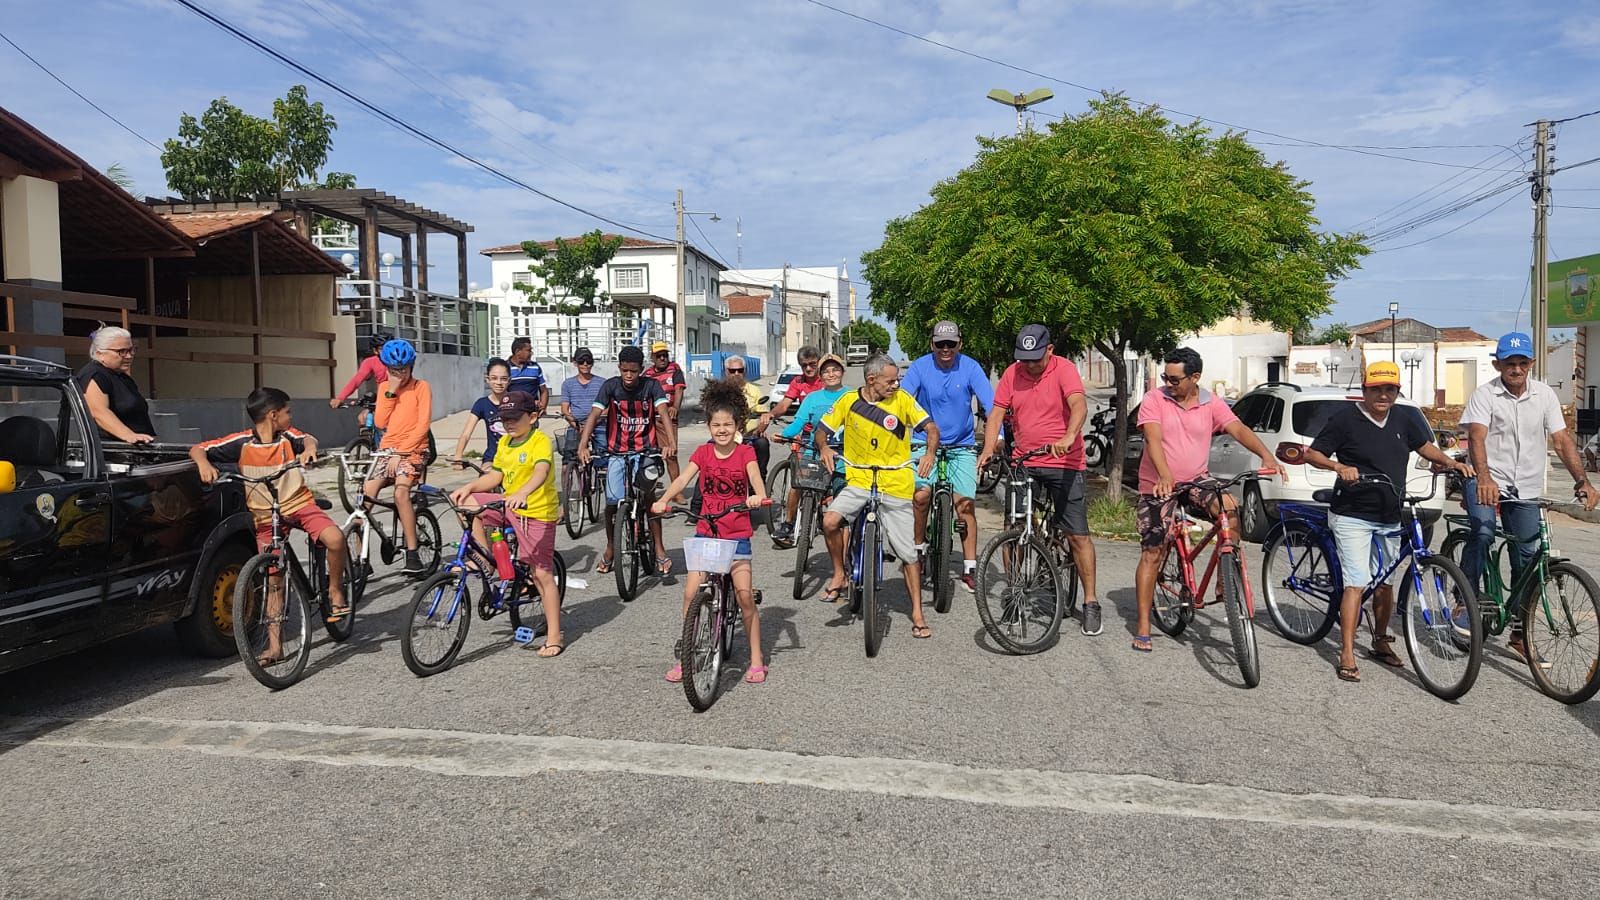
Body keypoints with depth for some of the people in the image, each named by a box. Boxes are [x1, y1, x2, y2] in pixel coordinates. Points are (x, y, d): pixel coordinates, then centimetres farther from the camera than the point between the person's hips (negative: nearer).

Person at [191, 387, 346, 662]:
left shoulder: (288, 436, -3)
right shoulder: (241, 442, -8)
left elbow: (308, 439, -21)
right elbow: (197, 449, -7)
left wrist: (310, 448, -44)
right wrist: (204, 464, -29)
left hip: (299, 503, 0)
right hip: (266, 517, 0)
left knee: (335, 539, -28)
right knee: (274, 580, 2)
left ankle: (335, 591, -4)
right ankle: (275, 646, 9)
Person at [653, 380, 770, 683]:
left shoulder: (745, 452, -1)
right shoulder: (702, 452, 4)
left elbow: (756, 480, -18)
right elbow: (683, 479, -9)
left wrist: (758, 496, -41)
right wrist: (663, 500, -28)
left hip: (737, 535, -2)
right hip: (706, 532, 2)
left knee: (745, 595, -8)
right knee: (691, 593, -6)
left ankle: (756, 659, 8)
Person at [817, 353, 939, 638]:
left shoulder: (902, 400, -4)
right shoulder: (849, 401, -2)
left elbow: (931, 427, -2)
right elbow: (823, 430, 7)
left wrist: (930, 453, -21)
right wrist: (824, 447, -16)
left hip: (895, 485, 0)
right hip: (859, 481, 1)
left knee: (908, 553, 3)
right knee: (830, 521, -25)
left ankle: (917, 614, 17)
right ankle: (840, 575, 1)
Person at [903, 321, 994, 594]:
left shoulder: (970, 367, -8)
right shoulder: (920, 366, -8)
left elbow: (989, 403, -14)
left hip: (961, 446, 0)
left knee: (965, 505, -7)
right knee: (921, 496, -20)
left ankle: (969, 569, 3)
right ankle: (918, 549, 5)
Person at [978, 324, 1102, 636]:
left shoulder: (1064, 369, -9)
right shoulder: (1012, 373, 4)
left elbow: (1079, 405, -24)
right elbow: (997, 414, 4)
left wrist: (1068, 437, -42)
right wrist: (989, 449, -11)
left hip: (1064, 464, -4)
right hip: (1023, 464, 4)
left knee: (1078, 536, -2)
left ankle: (1090, 603, 8)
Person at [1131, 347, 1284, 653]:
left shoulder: (1211, 403, 0)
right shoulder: (1154, 400, -7)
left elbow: (1238, 429, -12)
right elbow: (1153, 438, -20)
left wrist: (1266, 455, -31)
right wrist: (1165, 475, -37)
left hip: (1196, 481, 2)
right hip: (1158, 487, -2)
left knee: (1229, 507, -27)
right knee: (1151, 554, -3)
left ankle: (1225, 578, -8)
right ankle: (1143, 626, 4)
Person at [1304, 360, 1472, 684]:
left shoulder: (1404, 420, 8)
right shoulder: (1346, 418, -8)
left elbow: (1425, 447, 23)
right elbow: (1313, 454, -7)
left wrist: (1452, 463, 5)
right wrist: (1339, 467, -25)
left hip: (1389, 518, 6)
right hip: (1352, 516, -6)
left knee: (1385, 583, 15)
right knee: (1357, 583, -13)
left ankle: (1381, 641, 34)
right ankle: (1347, 655, -11)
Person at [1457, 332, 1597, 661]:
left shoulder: (1545, 395, 3)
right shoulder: (1485, 395, -9)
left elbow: (1562, 440, 0)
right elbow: (1477, 438, -23)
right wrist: (1484, 479, -40)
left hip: (1526, 488, 4)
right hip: (1487, 480, -4)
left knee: (1527, 559, 5)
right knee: (1483, 532, -31)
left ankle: (1519, 633, 18)